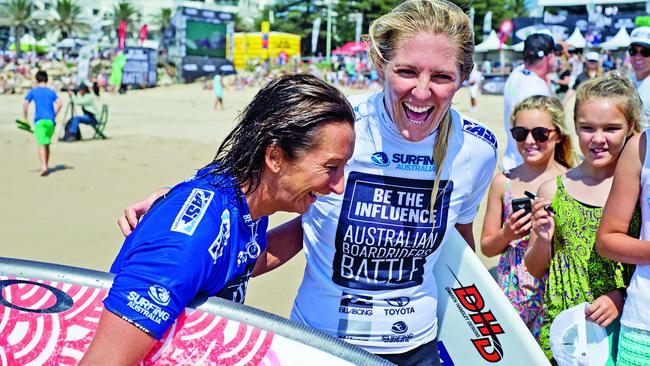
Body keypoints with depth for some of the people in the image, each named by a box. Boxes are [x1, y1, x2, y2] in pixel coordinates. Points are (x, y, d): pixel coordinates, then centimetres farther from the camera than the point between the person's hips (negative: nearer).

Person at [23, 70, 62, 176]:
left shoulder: (33, 91, 9)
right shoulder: (51, 92, 14)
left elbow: (25, 103, -3)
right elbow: (59, 103, -1)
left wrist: (25, 118, 4)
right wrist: (54, 115, 9)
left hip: (39, 120, -3)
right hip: (50, 121, 3)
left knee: (41, 144, -11)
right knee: (47, 144, 17)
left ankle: (43, 167, -27)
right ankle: (46, 166, 21)